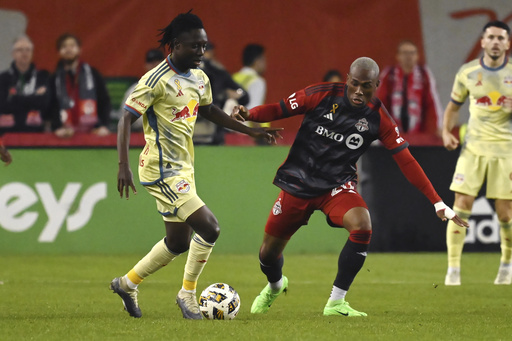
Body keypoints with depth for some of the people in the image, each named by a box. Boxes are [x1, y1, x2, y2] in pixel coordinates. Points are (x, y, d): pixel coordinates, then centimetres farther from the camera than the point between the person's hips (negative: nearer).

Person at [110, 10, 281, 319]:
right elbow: (127, 119, -18)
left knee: (179, 242, 16)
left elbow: (209, 110, 26)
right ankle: (188, 294, 1)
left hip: (183, 168, 9)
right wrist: (124, 166, -26)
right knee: (209, 228, -15)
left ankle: (128, 283, 33)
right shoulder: (157, 80, -18)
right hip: (162, 169, -9)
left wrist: (250, 130, 21)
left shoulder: (199, 78, 8)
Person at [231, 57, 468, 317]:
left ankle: (336, 302, -17)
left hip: (337, 186, 0)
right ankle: (275, 286, 45)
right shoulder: (322, 95, -11)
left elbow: (406, 161, -6)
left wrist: (437, 203, -9)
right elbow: (280, 109, -5)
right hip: (297, 183, 0)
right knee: (269, 253, 5)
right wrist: (248, 115, -27)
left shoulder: (378, 118, -8)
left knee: (362, 226, -31)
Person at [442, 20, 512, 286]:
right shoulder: (468, 72, 3)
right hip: (473, 147, 1)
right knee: (461, 207, -8)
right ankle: (453, 269, -2)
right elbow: (454, 106, 15)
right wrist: (447, 132, -1)